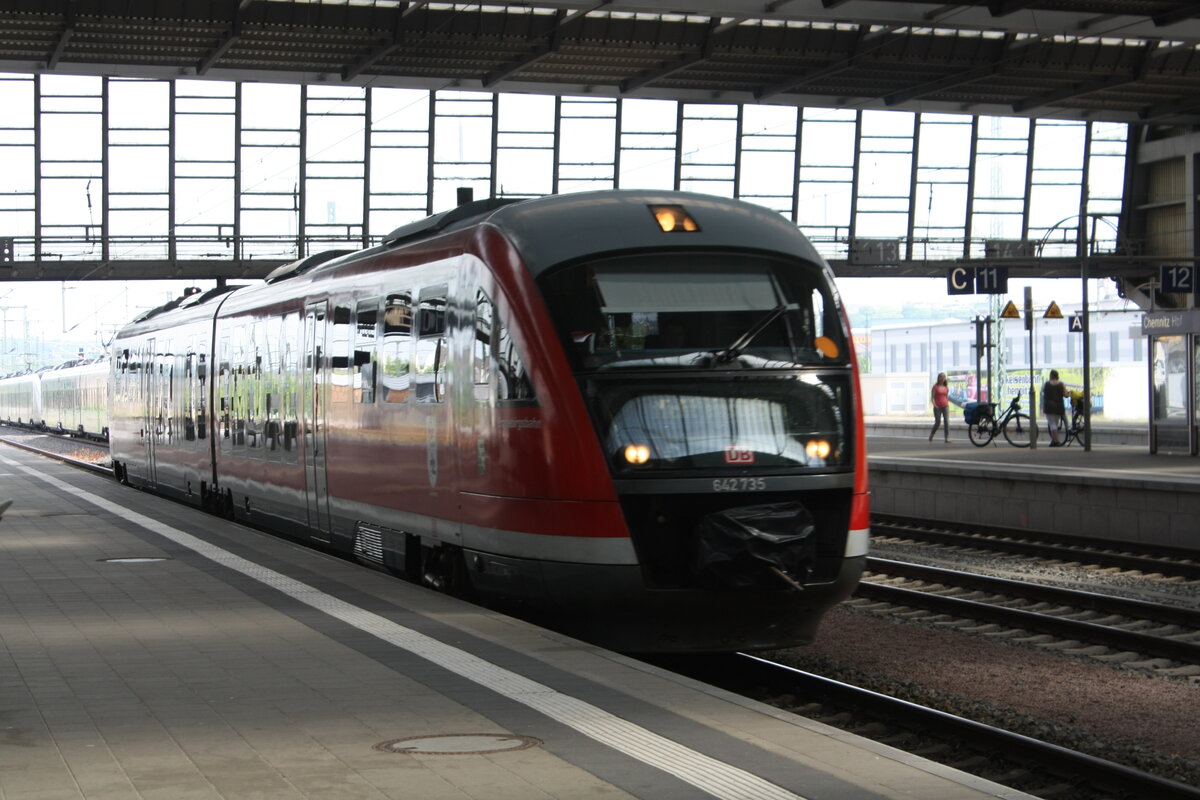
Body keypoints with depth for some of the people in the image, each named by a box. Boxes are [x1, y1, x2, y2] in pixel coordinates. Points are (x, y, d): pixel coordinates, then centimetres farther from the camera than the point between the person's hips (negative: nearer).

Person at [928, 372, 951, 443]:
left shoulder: (946, 387, 9)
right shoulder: (935, 387, -2)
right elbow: (932, 397, -5)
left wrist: (948, 404, 9)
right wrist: (935, 405, -17)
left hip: (945, 406, 3)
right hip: (938, 407, -3)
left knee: (947, 421, -11)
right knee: (937, 422, 1)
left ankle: (947, 438, -13)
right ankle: (931, 435, 26)